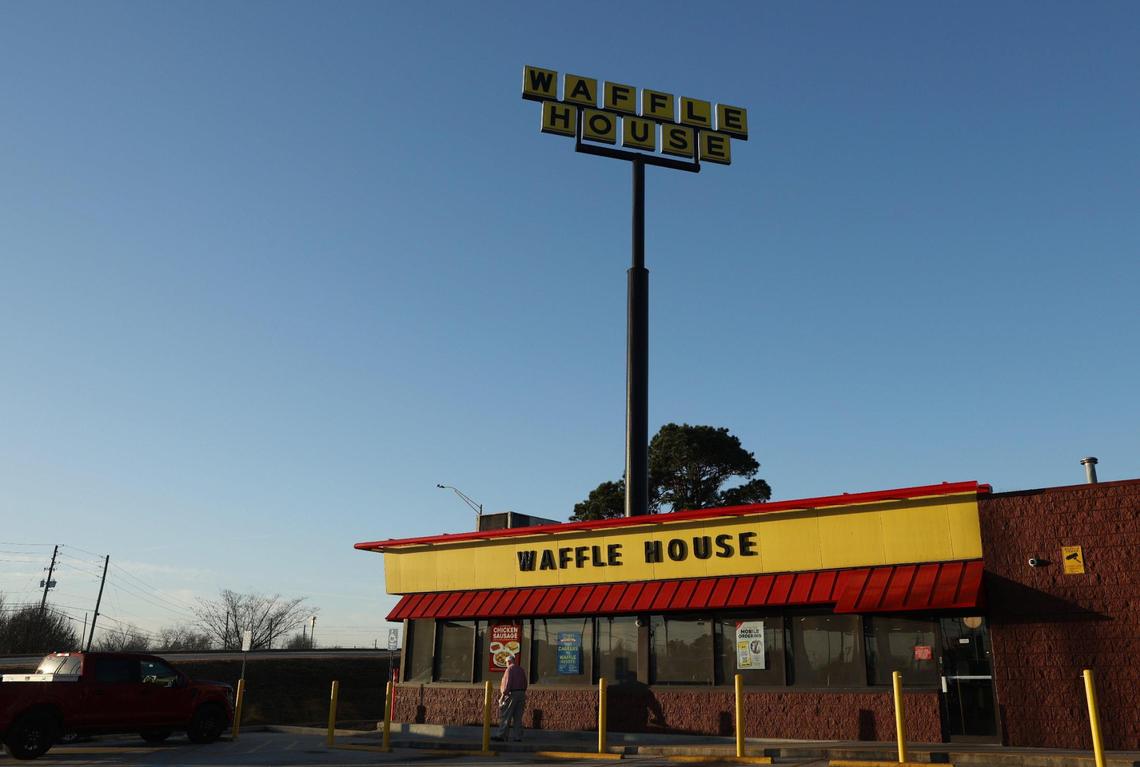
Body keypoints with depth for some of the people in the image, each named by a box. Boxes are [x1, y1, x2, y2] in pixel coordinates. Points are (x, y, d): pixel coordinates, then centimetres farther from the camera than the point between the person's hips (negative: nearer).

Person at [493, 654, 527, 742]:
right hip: (521, 694, 7)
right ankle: (518, 736, 5)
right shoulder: (521, 670, 16)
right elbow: (525, 684, 17)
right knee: (518, 717, 7)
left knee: (505, 717, -4)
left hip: (512, 694, -7)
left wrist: (503, 695, -14)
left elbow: (507, 683, -16)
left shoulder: (510, 669, -7)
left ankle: (502, 735, -7)